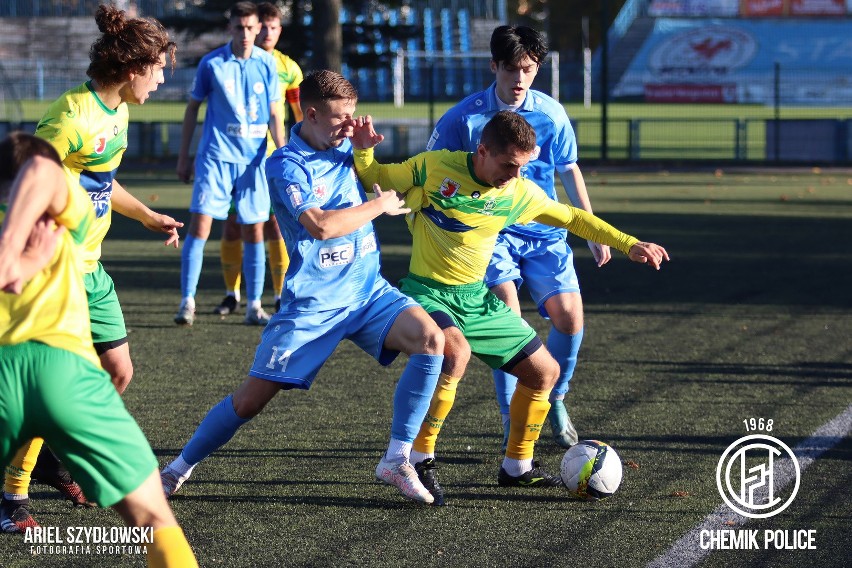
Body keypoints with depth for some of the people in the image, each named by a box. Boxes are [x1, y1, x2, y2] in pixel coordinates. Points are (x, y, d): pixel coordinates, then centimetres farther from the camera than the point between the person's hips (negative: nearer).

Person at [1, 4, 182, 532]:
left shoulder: (118, 111, 8)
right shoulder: (73, 118, -22)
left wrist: (147, 215, 33)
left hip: (90, 268, 10)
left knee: (117, 370, 12)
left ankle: (54, 457, 29)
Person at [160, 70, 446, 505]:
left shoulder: (345, 148, 7)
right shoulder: (286, 164, -12)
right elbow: (320, 225, -24)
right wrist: (379, 205, -13)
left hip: (368, 290, 5)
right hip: (312, 303, -5)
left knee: (431, 341, -21)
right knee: (249, 400, -4)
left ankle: (397, 461, -12)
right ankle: (180, 467, 20)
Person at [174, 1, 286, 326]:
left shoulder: (266, 64, 3)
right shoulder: (211, 64, -3)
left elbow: (274, 114, 8)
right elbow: (192, 108, 6)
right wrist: (183, 156, 6)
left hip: (254, 159, 2)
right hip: (216, 156, -2)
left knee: (254, 232, 5)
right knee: (200, 225, -11)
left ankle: (254, 307, 12)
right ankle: (187, 302, -5)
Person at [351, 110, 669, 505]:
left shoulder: (520, 194, -2)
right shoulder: (434, 167, -14)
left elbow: (572, 218, 12)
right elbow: (372, 179, -2)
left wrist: (630, 245, 8)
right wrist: (363, 151, -23)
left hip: (477, 298, 6)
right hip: (427, 293, -6)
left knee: (545, 372, 7)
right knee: (456, 353, -37)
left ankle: (517, 467, 26)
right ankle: (420, 461, -23)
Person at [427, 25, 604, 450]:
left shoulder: (551, 113, -1)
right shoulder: (465, 116, -9)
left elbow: (570, 171, 13)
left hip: (544, 230, 3)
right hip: (491, 231, -3)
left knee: (569, 317, -10)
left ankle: (555, 400, 17)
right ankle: (511, 421, -7)